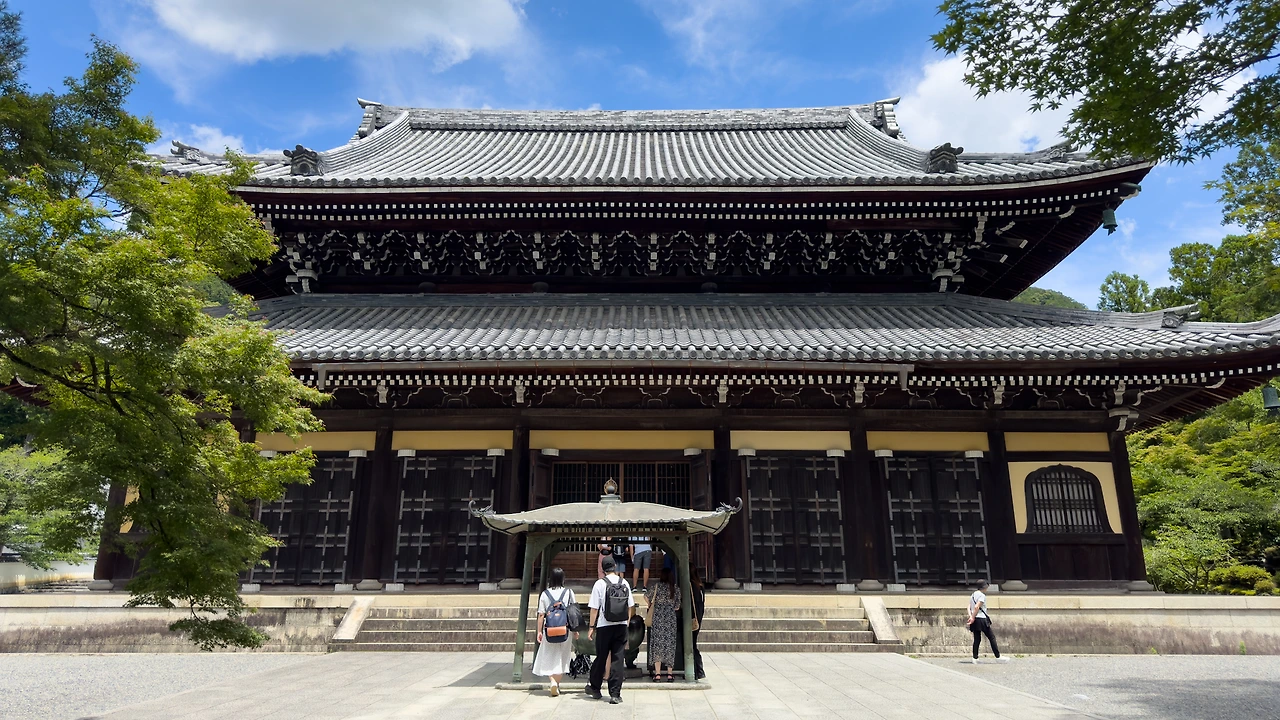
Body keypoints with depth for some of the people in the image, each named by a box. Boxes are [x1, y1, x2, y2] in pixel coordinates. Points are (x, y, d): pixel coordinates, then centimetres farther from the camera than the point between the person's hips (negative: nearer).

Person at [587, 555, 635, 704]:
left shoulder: (600, 584, -6)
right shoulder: (624, 583, 3)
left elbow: (594, 608, -7)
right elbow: (630, 606, 8)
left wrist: (591, 626, 0)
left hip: (604, 626, -2)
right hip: (621, 625, 2)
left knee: (600, 657, 12)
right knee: (617, 659, 4)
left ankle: (594, 688, 28)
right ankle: (615, 694, 2)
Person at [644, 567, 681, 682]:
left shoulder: (658, 586, -2)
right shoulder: (676, 589, 5)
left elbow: (646, 596, -4)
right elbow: (677, 607, 7)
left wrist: (652, 605, 14)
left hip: (658, 618, -2)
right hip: (671, 619, 2)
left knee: (657, 644, 1)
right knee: (670, 644, 7)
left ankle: (657, 673, -5)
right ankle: (669, 674, 7)